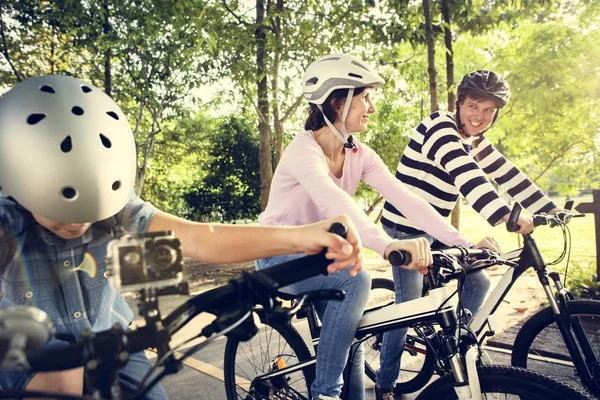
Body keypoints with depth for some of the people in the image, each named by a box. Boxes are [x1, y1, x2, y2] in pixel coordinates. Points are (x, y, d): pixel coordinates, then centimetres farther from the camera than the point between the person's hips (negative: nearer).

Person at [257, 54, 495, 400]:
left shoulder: (360, 154, -5)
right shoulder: (304, 150, -26)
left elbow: (405, 198, -14)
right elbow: (333, 201, -46)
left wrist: (463, 242, -25)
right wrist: (387, 244, -62)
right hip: (281, 257, -7)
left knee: (353, 336, 1)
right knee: (356, 280, -30)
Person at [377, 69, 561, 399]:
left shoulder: (477, 143, 9)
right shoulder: (439, 126, -18)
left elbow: (509, 176, 6)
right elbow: (464, 174, -33)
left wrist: (551, 210, -3)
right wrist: (505, 215, -43)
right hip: (405, 228, -8)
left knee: (478, 283, 6)